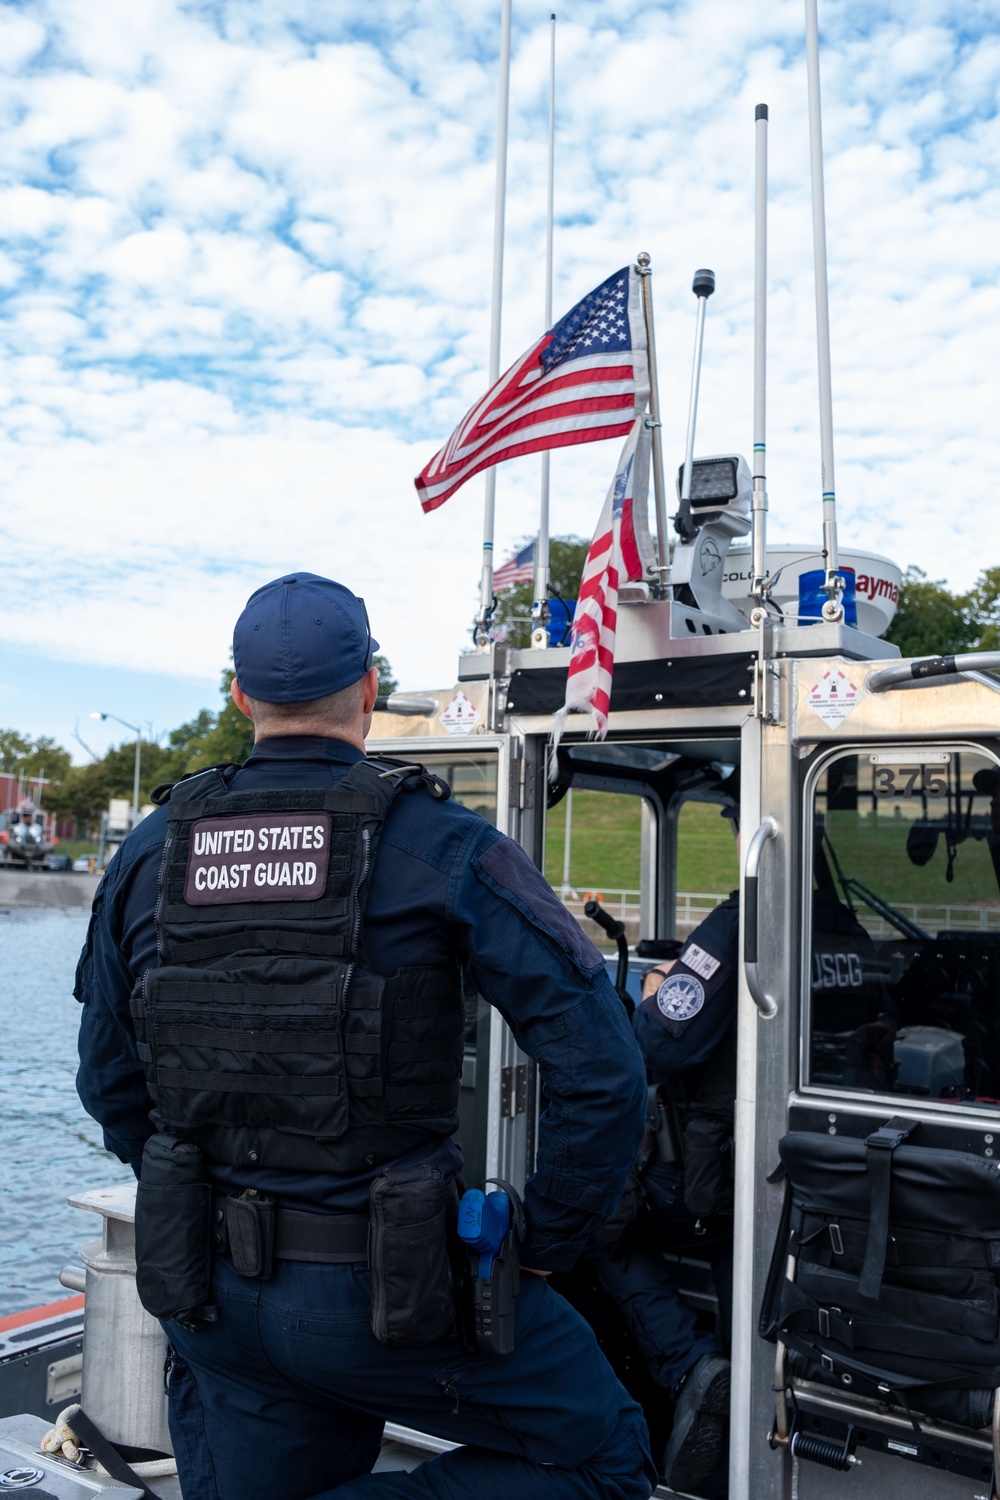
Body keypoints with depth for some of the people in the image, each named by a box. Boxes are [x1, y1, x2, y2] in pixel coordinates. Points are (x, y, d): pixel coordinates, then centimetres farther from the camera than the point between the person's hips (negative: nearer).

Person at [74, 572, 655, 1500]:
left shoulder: (147, 855, 1)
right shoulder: (440, 848, -13)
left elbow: (112, 1083, 9)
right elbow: (599, 1072, -16)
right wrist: (543, 1248, -3)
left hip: (207, 1285, 5)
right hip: (386, 1288, -4)